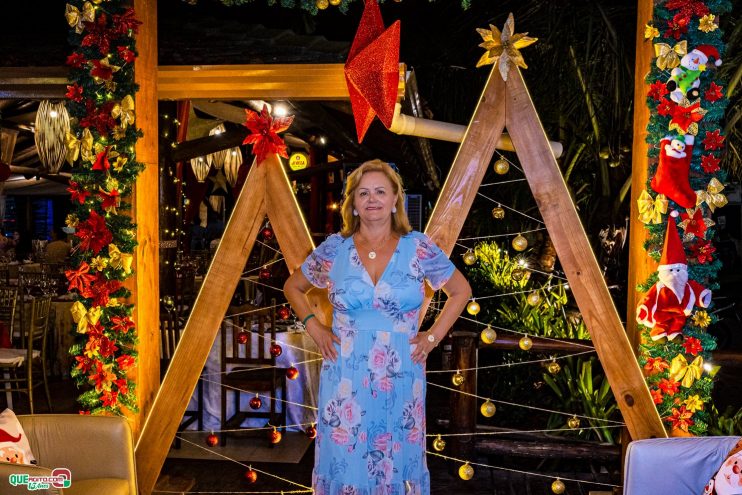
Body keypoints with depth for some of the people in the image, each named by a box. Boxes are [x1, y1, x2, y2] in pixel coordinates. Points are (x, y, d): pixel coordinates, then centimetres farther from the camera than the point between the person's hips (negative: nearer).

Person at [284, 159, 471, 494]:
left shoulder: (419, 248, -3)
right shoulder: (334, 248, -1)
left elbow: (461, 291, 9)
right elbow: (293, 287, 14)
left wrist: (433, 337, 1)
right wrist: (314, 328, 2)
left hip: (401, 380, 0)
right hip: (346, 380, 0)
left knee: (397, 463, 10)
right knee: (345, 463, 7)